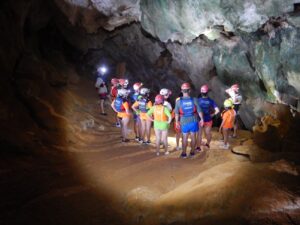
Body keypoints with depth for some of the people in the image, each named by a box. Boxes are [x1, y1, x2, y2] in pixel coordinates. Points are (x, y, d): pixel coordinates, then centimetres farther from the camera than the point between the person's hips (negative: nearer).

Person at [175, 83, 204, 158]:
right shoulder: (194, 100, -12)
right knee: (193, 137, 15)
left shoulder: (178, 101, -12)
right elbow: (199, 111, -7)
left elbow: (176, 113, -6)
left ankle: (184, 153, 22)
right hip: (193, 121, 0)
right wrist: (202, 119, 7)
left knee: (185, 138, 14)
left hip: (184, 122, 0)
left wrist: (177, 122, 7)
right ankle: (192, 152, 27)